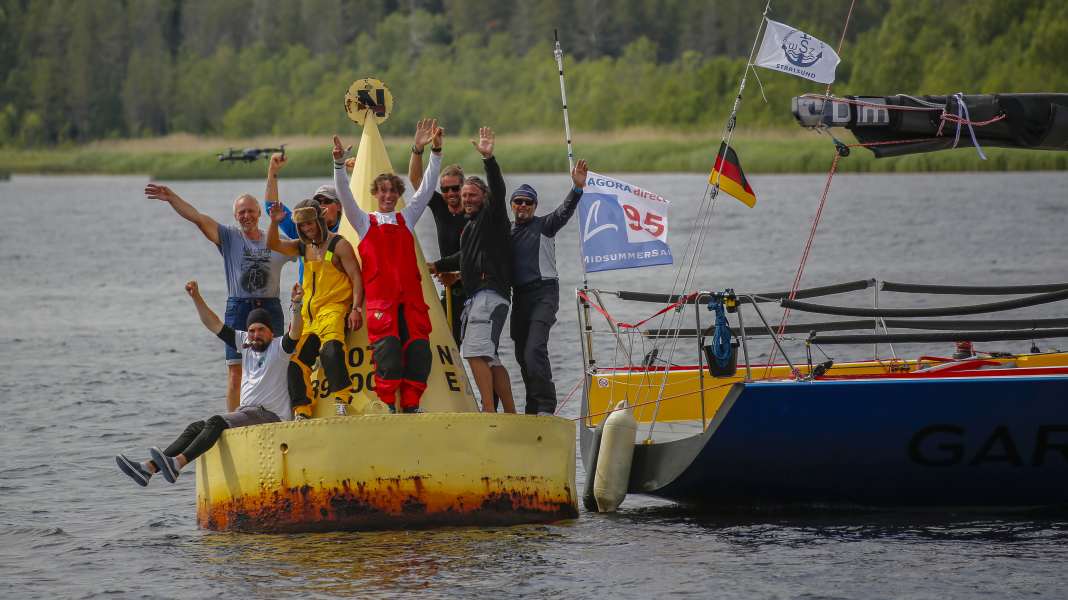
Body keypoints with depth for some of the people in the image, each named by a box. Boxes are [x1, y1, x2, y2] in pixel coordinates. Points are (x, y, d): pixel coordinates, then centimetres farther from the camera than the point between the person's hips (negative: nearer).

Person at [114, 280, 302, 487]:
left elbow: (295, 333, -24)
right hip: (245, 411, 8)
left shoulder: (279, 347, -4)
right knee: (195, 428, -6)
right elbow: (215, 325, 15)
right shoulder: (245, 343, 15)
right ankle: (149, 467, -18)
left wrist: (295, 305, -40)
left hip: (270, 415, -8)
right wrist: (197, 298, 5)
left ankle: (177, 463, -47)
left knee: (216, 423, -29)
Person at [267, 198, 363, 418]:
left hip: (334, 309, -8)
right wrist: (274, 223, -9)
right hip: (308, 314, 8)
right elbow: (273, 244, 9)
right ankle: (302, 411, 7)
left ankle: (342, 400, -36)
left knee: (331, 348, -33)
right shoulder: (303, 247, 17)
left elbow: (356, 278, -6)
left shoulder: (339, 245, -3)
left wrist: (356, 309, -17)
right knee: (297, 360, 1)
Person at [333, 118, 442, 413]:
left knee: (418, 351, -8)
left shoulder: (407, 219, 21)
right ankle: (388, 407, -16)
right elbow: (344, 194, 3)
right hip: (380, 300, -3)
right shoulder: (364, 222, 15)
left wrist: (435, 151, 5)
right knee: (387, 349, -17)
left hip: (410, 298, 3)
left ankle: (411, 406, -2)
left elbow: (427, 187, 15)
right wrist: (339, 162, -12)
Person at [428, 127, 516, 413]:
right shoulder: (471, 226, 25)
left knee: (476, 352, -19)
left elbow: (498, 191, -20)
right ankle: (511, 415, 11)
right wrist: (436, 266, 49)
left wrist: (489, 159, -32)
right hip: (474, 296, 10)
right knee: (490, 358, 9)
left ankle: (489, 410, -24)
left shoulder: (492, 216, -1)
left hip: (491, 292, -10)